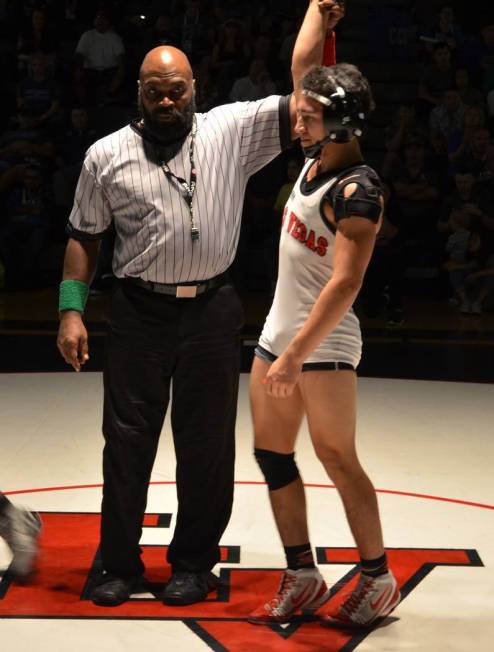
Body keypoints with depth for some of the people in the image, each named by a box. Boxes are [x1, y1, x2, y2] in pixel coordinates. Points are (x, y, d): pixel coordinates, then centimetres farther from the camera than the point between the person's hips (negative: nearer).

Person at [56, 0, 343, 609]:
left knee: (206, 443, 7)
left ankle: (193, 561, 23)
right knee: (127, 439, 5)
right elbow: (84, 237, 8)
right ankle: (119, 563, 18)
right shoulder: (107, 154, 4)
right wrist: (72, 311, 1)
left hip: (211, 313, 0)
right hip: (138, 314, 0)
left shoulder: (231, 130, 3)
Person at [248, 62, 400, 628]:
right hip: (279, 329, 9)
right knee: (271, 454, 9)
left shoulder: (356, 190, -19)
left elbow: (344, 284, -25)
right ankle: (302, 579, 19)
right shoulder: (316, 156, 5)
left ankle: (378, 580, 11)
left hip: (323, 341, -9)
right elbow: (307, 72, 21)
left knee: (336, 458, -5)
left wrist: (295, 356, -26)